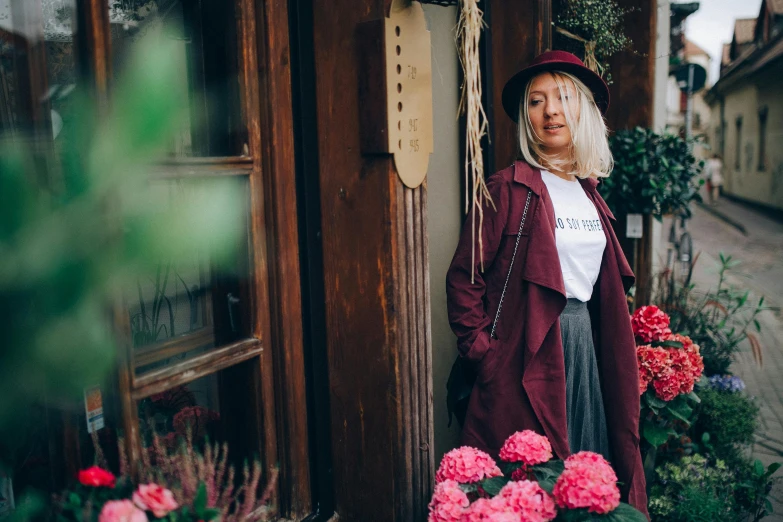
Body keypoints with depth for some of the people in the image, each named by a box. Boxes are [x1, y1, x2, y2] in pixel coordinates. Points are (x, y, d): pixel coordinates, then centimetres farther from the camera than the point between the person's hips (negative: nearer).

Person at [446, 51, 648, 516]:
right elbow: (463, 278, -11)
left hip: (588, 348, 7)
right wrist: (482, 350, -13)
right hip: (529, 357, -6)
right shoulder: (509, 189, -10)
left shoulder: (589, 192, 11)